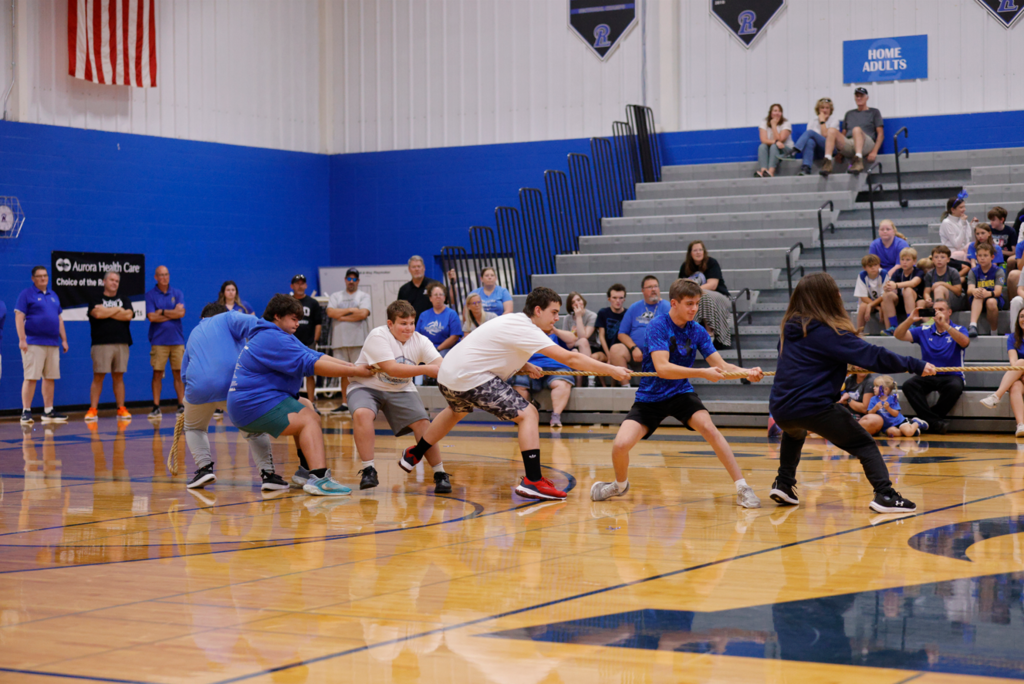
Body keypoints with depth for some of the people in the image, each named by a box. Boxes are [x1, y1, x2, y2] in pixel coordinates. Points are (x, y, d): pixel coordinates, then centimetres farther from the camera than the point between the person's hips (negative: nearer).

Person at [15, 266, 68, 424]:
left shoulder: (53, 296, 18)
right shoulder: (26, 294, 0)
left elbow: (60, 319, 22)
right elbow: (19, 317, -7)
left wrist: (64, 340, 16)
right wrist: (22, 339, -15)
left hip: (53, 343, 6)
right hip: (33, 343, -6)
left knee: (50, 378, 7)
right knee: (31, 377, -9)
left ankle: (48, 411, 14)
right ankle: (26, 412, -7)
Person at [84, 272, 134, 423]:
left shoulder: (124, 300, 17)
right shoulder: (95, 299, 8)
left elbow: (128, 315, -2)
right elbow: (97, 314, -11)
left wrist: (107, 312, -4)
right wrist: (118, 310, 0)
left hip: (121, 344, 3)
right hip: (101, 344, -3)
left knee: (118, 377, 5)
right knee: (98, 377, -5)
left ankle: (121, 409, 8)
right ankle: (93, 410, -3)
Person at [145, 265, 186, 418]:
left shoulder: (177, 293, 9)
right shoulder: (150, 295, 2)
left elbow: (181, 312, -5)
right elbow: (152, 317, -9)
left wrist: (163, 312, -7)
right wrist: (172, 314, -4)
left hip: (177, 340, 2)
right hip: (158, 341, -2)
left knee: (178, 373, 2)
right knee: (157, 374, -2)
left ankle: (181, 406, 6)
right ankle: (156, 407, 1)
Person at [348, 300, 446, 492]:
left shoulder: (420, 341, -5)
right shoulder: (378, 336, -21)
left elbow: (441, 366, -16)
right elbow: (391, 369, -31)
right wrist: (425, 369, -37)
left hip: (401, 391, 4)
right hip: (366, 387, -4)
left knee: (423, 423, -14)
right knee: (362, 413, -34)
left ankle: (440, 474, 0)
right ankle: (369, 470, -23)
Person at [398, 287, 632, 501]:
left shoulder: (514, 321, 11)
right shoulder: (525, 330, -17)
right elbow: (570, 359, -23)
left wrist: (525, 366, 8)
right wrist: (611, 370, -20)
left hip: (448, 375, 10)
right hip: (470, 378, -10)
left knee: (457, 411, 39)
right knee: (527, 414, -13)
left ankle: (413, 455, 56)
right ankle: (533, 481, -21)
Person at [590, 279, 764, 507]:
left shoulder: (697, 331, -2)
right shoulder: (658, 326, -16)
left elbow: (721, 366, -4)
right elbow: (662, 368, -28)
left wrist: (746, 372, -24)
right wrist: (702, 373, -34)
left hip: (681, 394, 2)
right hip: (650, 397, -2)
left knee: (709, 428, -26)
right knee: (620, 445, -18)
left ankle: (742, 488, -19)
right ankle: (620, 484, 17)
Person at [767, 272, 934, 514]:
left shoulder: (789, 328, 12)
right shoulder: (828, 333, -10)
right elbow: (872, 356, -13)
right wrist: (916, 366, -7)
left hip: (780, 408, 7)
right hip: (813, 407, -7)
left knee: (795, 433, 40)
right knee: (864, 444, 1)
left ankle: (784, 485, 32)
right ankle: (884, 495, -15)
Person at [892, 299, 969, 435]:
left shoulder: (958, 331, 6)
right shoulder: (924, 331, 13)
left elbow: (965, 342, -18)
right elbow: (898, 335, 4)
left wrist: (945, 325, -27)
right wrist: (910, 320, -14)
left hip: (951, 376, -2)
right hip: (927, 376, 2)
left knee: (955, 387, -37)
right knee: (908, 385, -28)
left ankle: (928, 420, -19)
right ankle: (936, 423, -33)